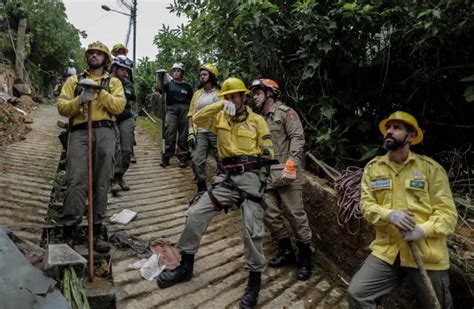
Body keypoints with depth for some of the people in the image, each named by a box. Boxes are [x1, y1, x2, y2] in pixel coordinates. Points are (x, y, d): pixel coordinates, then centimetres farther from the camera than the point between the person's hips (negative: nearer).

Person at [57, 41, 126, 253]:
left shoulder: (113, 82, 16)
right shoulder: (74, 80, 18)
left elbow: (119, 106, -1)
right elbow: (62, 107, 7)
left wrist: (100, 92, -10)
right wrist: (80, 100, -10)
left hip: (105, 134, 0)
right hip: (80, 132, 0)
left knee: (101, 183, 1)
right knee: (76, 181, -11)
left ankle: (97, 231, 9)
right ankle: (68, 230, -3)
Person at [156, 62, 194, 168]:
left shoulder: (187, 86, 14)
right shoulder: (169, 84, 14)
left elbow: (192, 101, 11)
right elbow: (159, 88, -5)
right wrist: (159, 76, -19)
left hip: (184, 109, 1)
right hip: (171, 109, 0)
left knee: (183, 135, 2)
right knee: (169, 133, -10)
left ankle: (183, 158, 7)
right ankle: (166, 157, -5)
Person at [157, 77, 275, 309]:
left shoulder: (257, 120, 4)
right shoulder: (220, 118, 10)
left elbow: (268, 151, 5)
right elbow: (197, 119, -9)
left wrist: (256, 161, -14)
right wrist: (220, 105, -19)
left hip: (250, 177, -3)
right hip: (226, 177, 3)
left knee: (252, 230, -9)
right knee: (196, 214, -4)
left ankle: (254, 281, 9)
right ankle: (186, 266, 13)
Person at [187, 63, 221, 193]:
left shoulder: (220, 94, 3)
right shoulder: (197, 94, 14)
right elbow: (191, 114, 11)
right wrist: (190, 132, 1)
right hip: (200, 132, 3)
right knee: (197, 161, -3)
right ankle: (202, 188, 12)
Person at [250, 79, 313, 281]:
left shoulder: (285, 113, -2)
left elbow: (298, 138, -12)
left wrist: (291, 165, -21)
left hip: (285, 174, -7)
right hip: (266, 175, 7)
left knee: (296, 215, -2)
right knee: (270, 214, 6)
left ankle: (305, 257, 13)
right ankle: (286, 252, 24)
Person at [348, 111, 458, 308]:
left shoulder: (431, 168, -4)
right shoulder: (373, 167, 5)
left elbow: (447, 212, -5)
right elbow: (366, 204, 1)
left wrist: (422, 230, -22)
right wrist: (389, 215, -19)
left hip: (427, 254, -1)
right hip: (387, 250, 2)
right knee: (357, 293, -12)